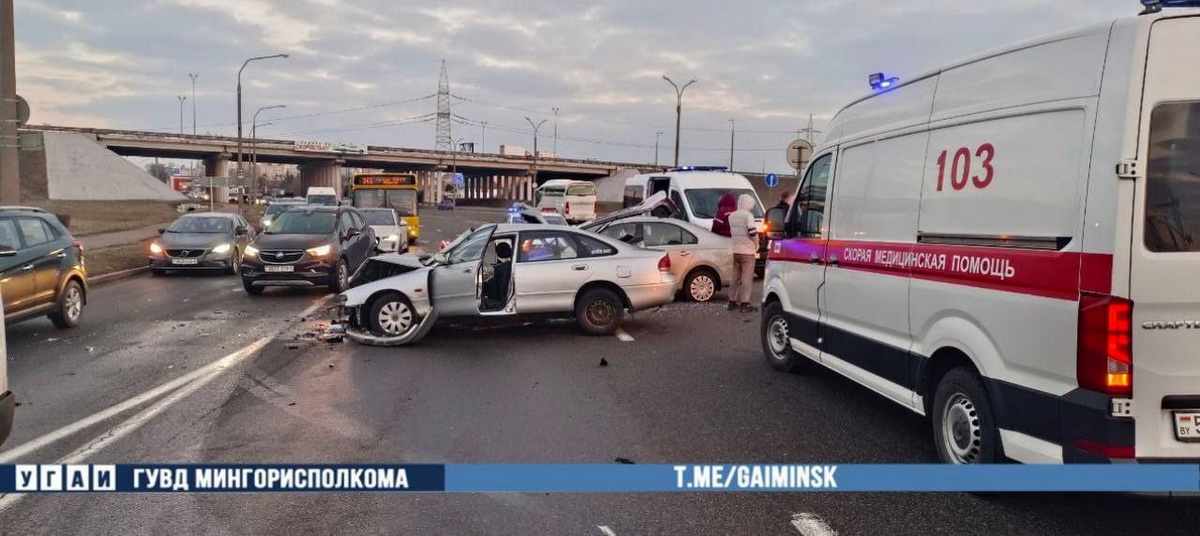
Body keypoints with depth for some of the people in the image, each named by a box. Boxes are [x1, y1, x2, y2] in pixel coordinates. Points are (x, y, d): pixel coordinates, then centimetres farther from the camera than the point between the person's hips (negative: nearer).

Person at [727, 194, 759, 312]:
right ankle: (744, 304, -5)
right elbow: (752, 232, -17)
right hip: (747, 251, -7)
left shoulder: (732, 216, 10)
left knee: (735, 277, 13)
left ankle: (732, 301, 17)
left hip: (735, 251, 7)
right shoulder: (748, 215, -12)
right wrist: (756, 245, -3)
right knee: (747, 278, -3)